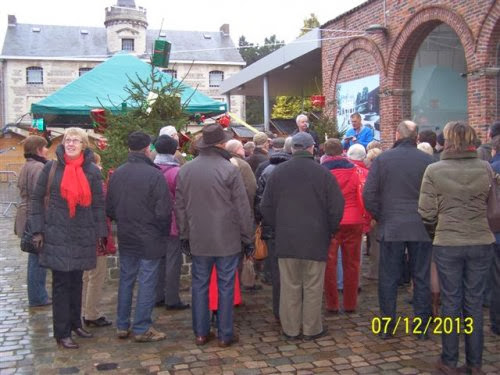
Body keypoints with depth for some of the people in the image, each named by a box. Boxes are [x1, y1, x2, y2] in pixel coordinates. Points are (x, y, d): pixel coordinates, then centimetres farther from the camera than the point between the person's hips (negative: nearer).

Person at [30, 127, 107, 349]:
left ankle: (75, 323, 27)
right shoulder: (51, 168, -2)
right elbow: (37, 199, 2)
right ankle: (62, 333, 10)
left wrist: (101, 232, 0)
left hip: (82, 235, 2)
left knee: (76, 281, 12)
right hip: (57, 234, -2)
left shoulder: (92, 171, 1)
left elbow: (99, 204, 5)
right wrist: (38, 230, -3)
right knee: (61, 283, 1)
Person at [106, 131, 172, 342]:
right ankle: (142, 329, 10)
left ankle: (122, 326, 24)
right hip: (150, 238, -6)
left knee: (126, 280, 16)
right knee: (147, 283, 3)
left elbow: (109, 208, 7)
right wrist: (164, 232, 0)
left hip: (125, 238, 6)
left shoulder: (117, 173, 0)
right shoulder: (155, 175, -18)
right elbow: (164, 212, -17)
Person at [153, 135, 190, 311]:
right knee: (173, 260, 2)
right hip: (173, 222, -6)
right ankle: (172, 299, 8)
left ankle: (158, 296, 22)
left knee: (159, 258, 15)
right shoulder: (176, 172, -15)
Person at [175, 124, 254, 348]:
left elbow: (179, 207, 9)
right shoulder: (230, 170, -12)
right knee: (225, 286, 6)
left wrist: (184, 236, 18)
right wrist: (248, 239, 0)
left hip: (198, 240, 4)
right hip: (227, 239, -4)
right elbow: (242, 209, -9)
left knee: (200, 285, 13)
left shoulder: (185, 171, 2)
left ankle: (201, 333, 20)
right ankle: (225, 335, 14)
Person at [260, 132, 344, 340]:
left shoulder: (278, 172, 1)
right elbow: (336, 207, -3)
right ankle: (312, 329, 16)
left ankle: (290, 329, 17)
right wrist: (330, 230, 11)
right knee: (313, 287, 7)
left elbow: (266, 206, 6)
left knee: (290, 286, 9)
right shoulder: (323, 173, -5)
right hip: (315, 239, -2)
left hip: (286, 239, 2)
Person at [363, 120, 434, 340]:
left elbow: (369, 195, -5)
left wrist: (380, 218, 7)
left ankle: (387, 327, 14)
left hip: (391, 228, 0)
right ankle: (422, 327, 17)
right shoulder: (428, 161, -4)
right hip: (421, 229, 1)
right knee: (421, 278, 11)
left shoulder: (382, 160, -4)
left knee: (388, 279, 8)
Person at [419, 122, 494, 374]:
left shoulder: (434, 171, -9)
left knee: (451, 303, 9)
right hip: (481, 242, 2)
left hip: (447, 244, -2)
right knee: (474, 303, 12)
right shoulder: (486, 169, -2)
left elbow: (427, 213, -7)